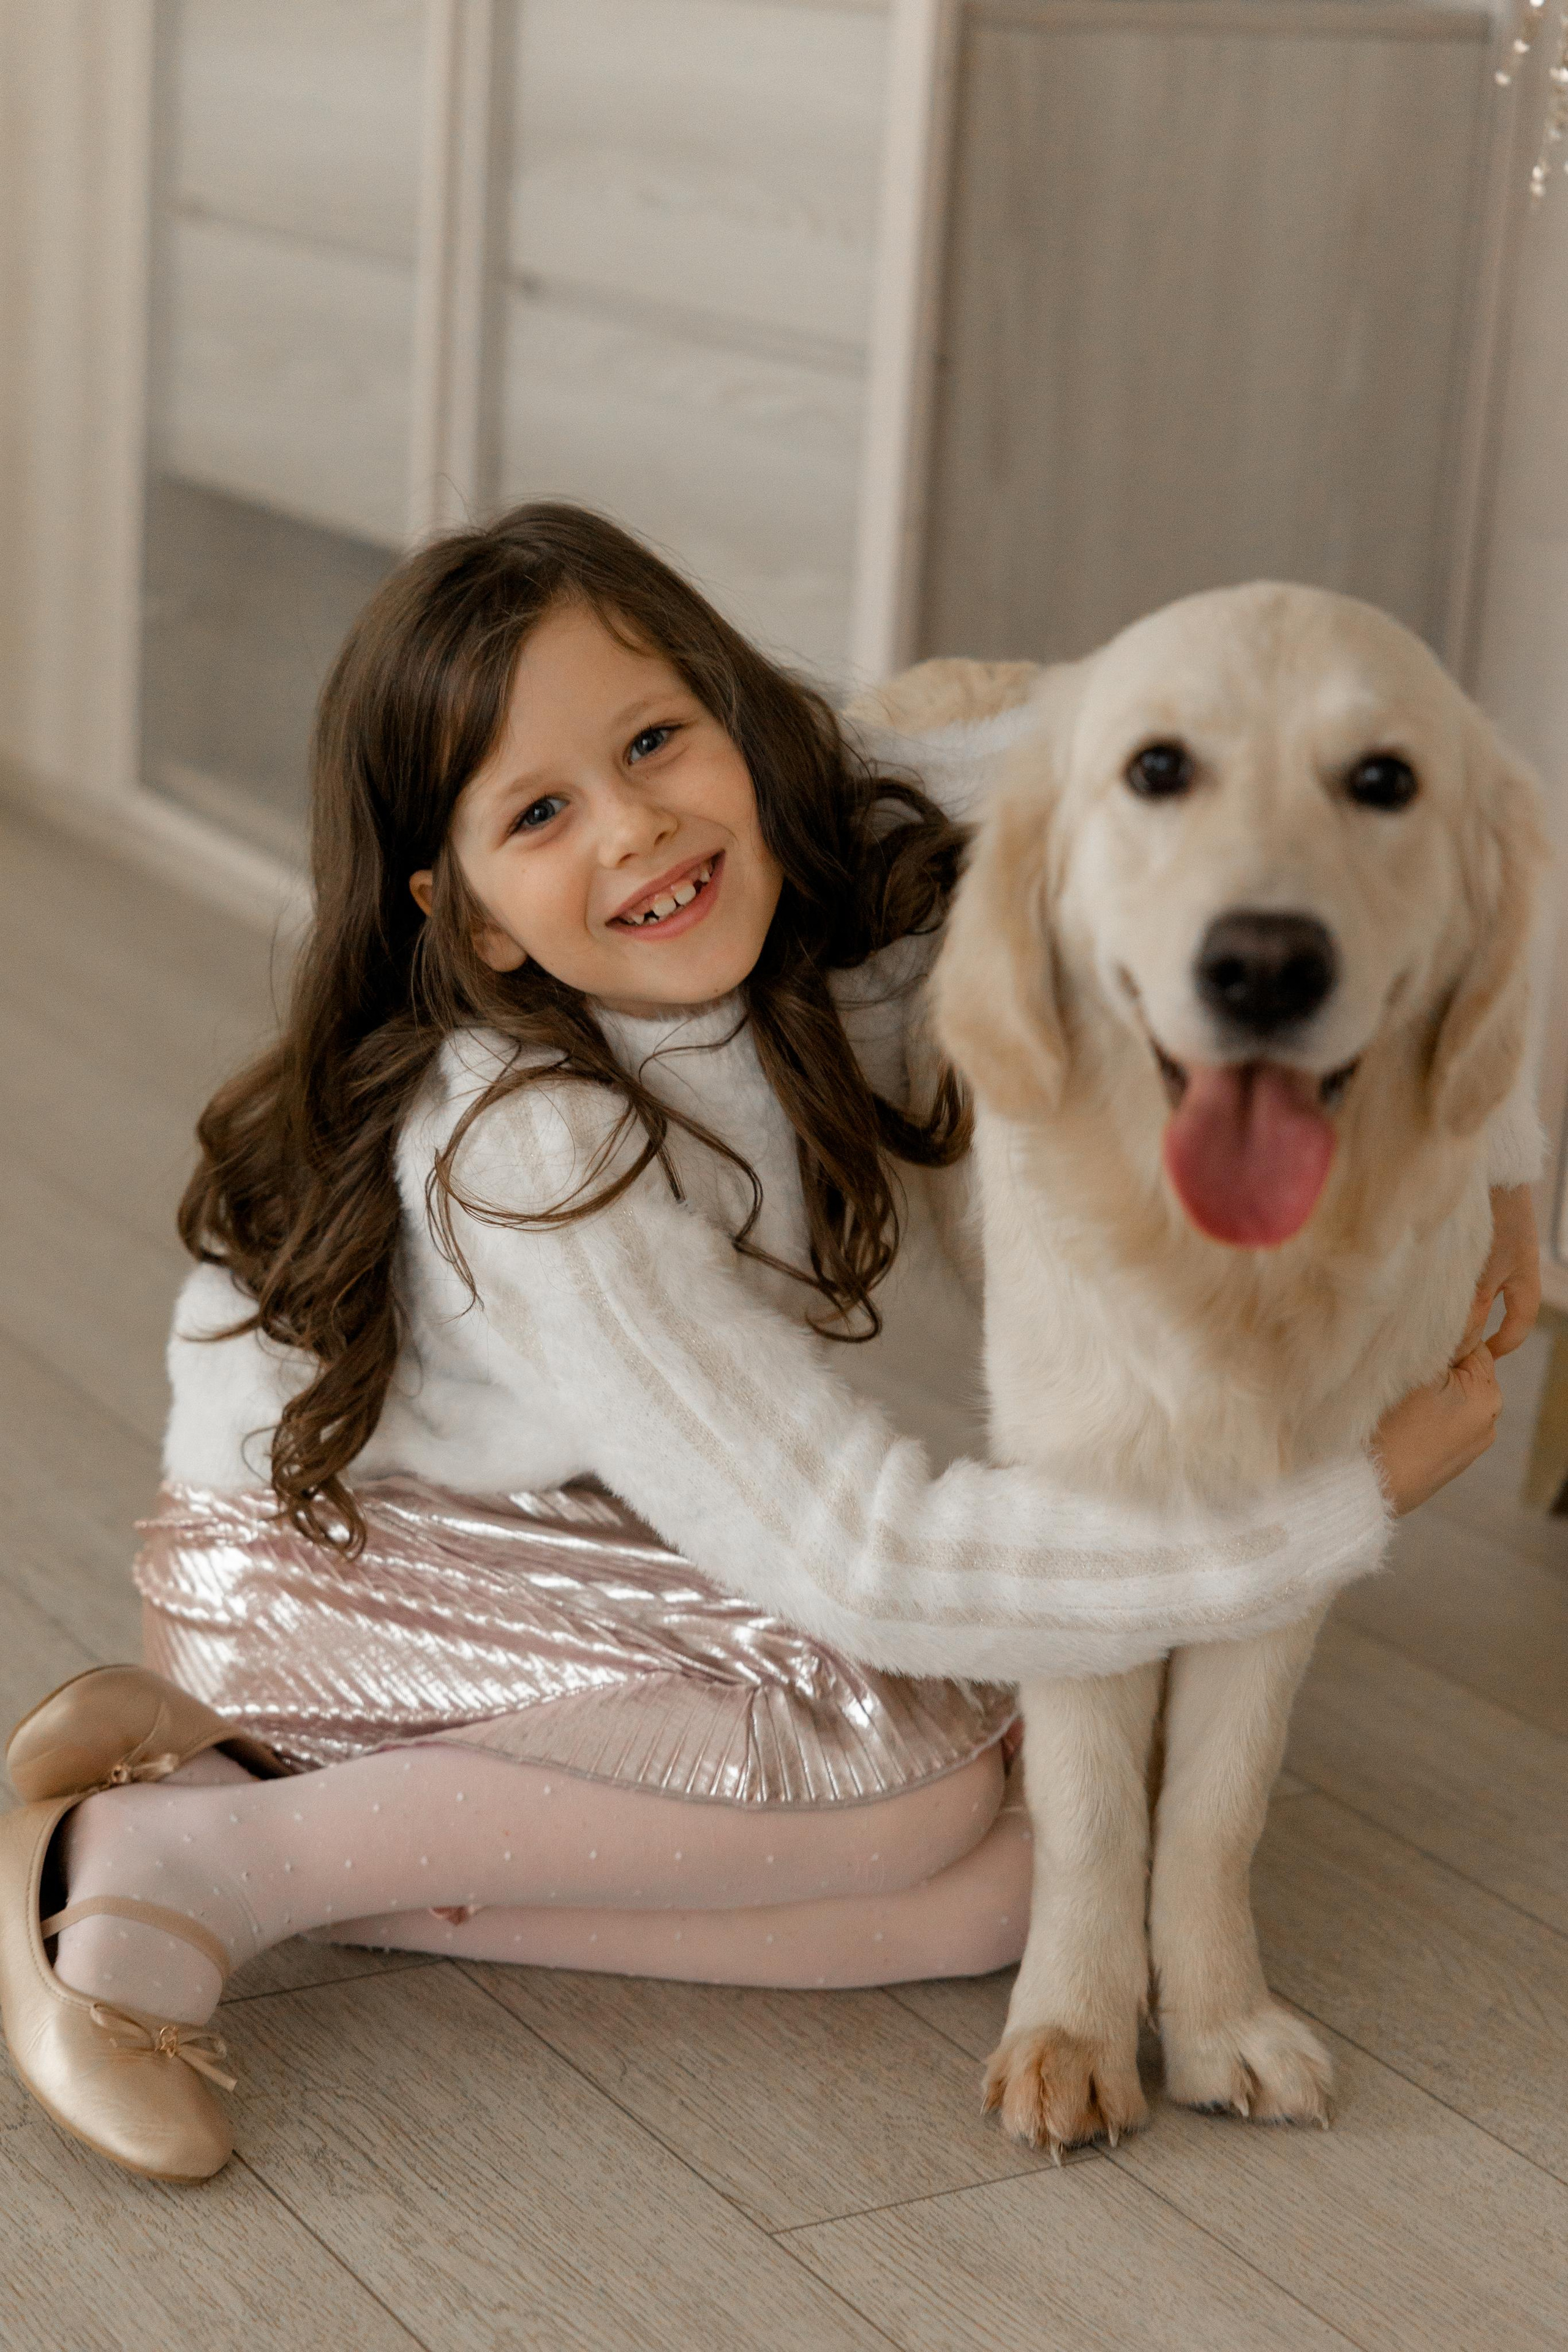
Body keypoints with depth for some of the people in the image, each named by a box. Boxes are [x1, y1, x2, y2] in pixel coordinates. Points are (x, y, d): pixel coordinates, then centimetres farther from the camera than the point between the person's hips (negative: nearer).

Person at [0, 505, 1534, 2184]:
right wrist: (1349, 1495, -32)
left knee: (1001, 1887, -12)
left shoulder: (874, 863, -17)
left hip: (638, 1582, 7)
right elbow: (867, 1563, -35)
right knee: (910, 1758, -27)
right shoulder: (525, 1153, -32)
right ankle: (195, 1857, -19)